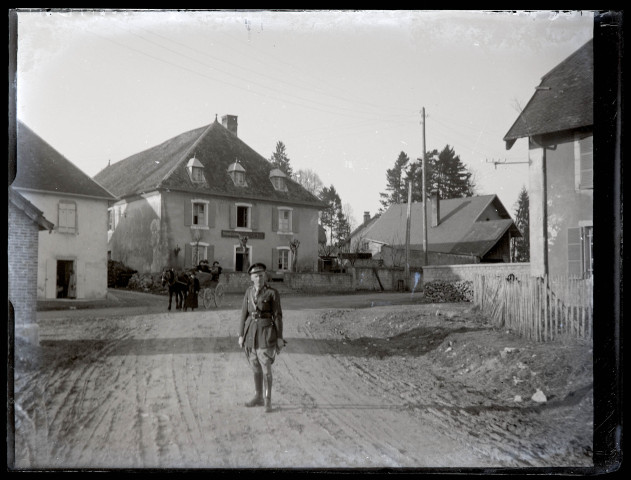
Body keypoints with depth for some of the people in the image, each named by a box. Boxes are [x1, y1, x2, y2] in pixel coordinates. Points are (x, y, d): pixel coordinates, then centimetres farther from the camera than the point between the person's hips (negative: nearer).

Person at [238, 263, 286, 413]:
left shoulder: (273, 293, -6)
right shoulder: (249, 292, 7)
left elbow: (278, 315, -6)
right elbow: (244, 314, 8)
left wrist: (279, 338, -9)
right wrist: (241, 335, 5)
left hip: (267, 331, -5)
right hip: (251, 331, 5)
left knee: (266, 367, -8)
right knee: (255, 366, 14)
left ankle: (268, 401, 3)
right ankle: (258, 398, 27)